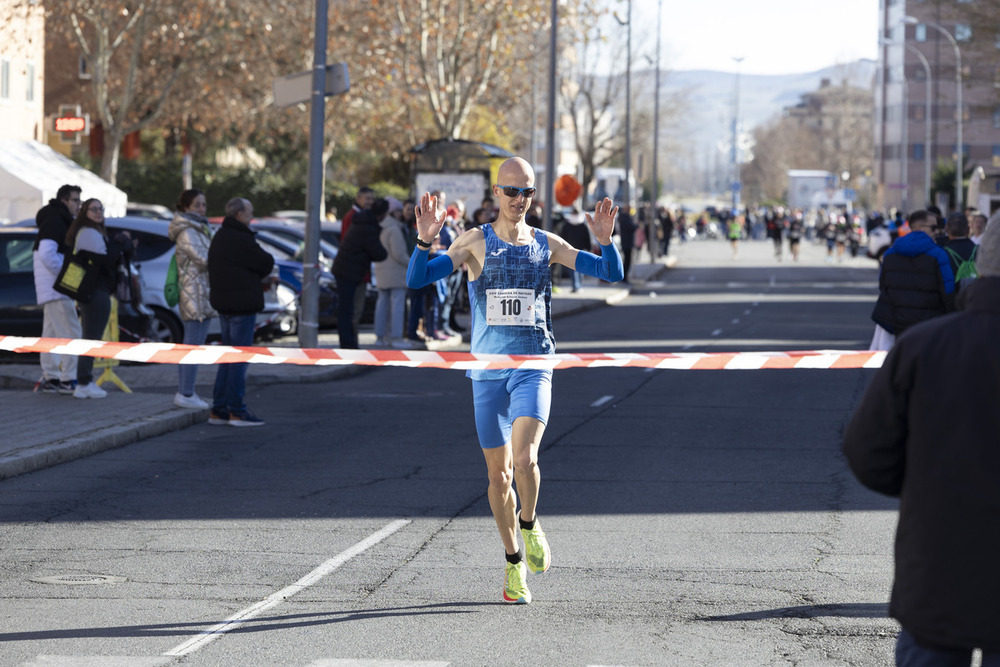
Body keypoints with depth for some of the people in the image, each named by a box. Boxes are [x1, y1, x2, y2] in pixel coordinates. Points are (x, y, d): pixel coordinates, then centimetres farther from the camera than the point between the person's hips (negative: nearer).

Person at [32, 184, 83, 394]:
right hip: (56, 287, -11)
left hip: (53, 288, 11)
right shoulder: (55, 221, -14)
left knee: (51, 333, 12)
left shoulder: (61, 221, 19)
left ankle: (50, 378, 16)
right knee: (71, 332, -11)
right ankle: (68, 379, -11)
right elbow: (46, 254, -25)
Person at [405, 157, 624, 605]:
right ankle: (513, 563, 23)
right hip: (487, 371, 1)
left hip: (533, 369, -1)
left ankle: (530, 524, 7)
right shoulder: (476, 242, 2)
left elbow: (612, 275, 4)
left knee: (525, 459, -22)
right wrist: (425, 239, -23)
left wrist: (606, 241, -15)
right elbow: (417, 279, -6)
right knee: (499, 475, 6)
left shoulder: (546, 244, 5)